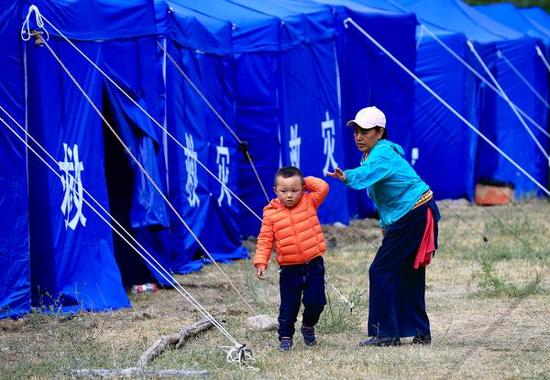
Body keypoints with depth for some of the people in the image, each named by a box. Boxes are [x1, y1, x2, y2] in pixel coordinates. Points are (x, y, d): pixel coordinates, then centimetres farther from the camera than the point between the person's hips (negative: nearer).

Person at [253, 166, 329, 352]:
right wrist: (261, 262, -10)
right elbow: (265, 240, -1)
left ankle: (308, 326, 25)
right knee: (288, 307, 3)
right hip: (290, 269, 0)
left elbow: (322, 188, -12)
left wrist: (305, 181, -3)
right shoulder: (271, 214, -2)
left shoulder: (309, 202, 1)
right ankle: (285, 337, 18)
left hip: (314, 265, 0)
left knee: (315, 301, -3)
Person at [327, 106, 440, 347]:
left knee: (381, 270, -10)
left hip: (414, 216, -11)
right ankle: (420, 332, 23)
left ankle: (386, 333, -8)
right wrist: (385, 223, 19)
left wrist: (347, 177, -61)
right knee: (408, 273, 16)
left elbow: (367, 172, -42)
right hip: (404, 217, 11)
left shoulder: (383, 154, -20)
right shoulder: (374, 154, 12)